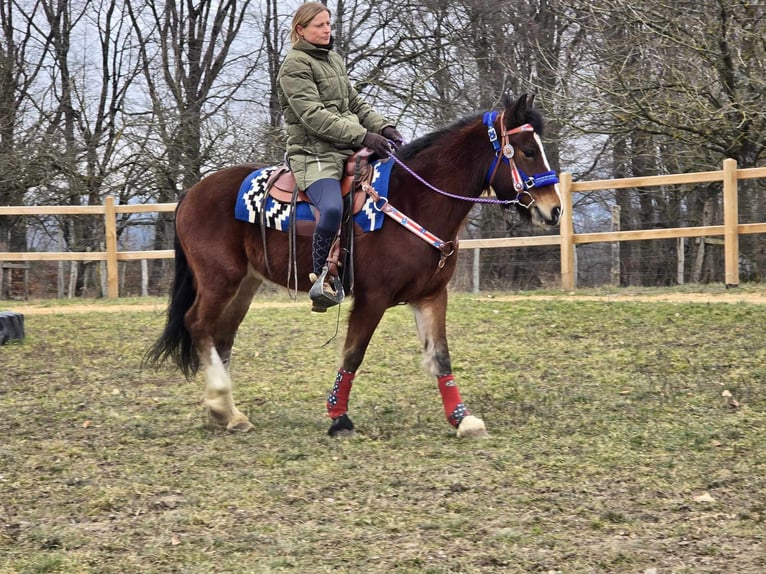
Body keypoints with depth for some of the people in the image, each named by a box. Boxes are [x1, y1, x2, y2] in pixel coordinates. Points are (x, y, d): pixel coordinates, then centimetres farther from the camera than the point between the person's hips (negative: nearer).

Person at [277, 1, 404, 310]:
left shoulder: (335, 61, 19)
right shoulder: (295, 65, -7)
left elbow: (356, 103, 21)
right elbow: (313, 116, -17)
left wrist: (383, 126, 0)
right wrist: (362, 135, -23)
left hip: (348, 151, 9)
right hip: (315, 154, -9)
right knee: (332, 209, -34)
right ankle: (323, 277, -15)